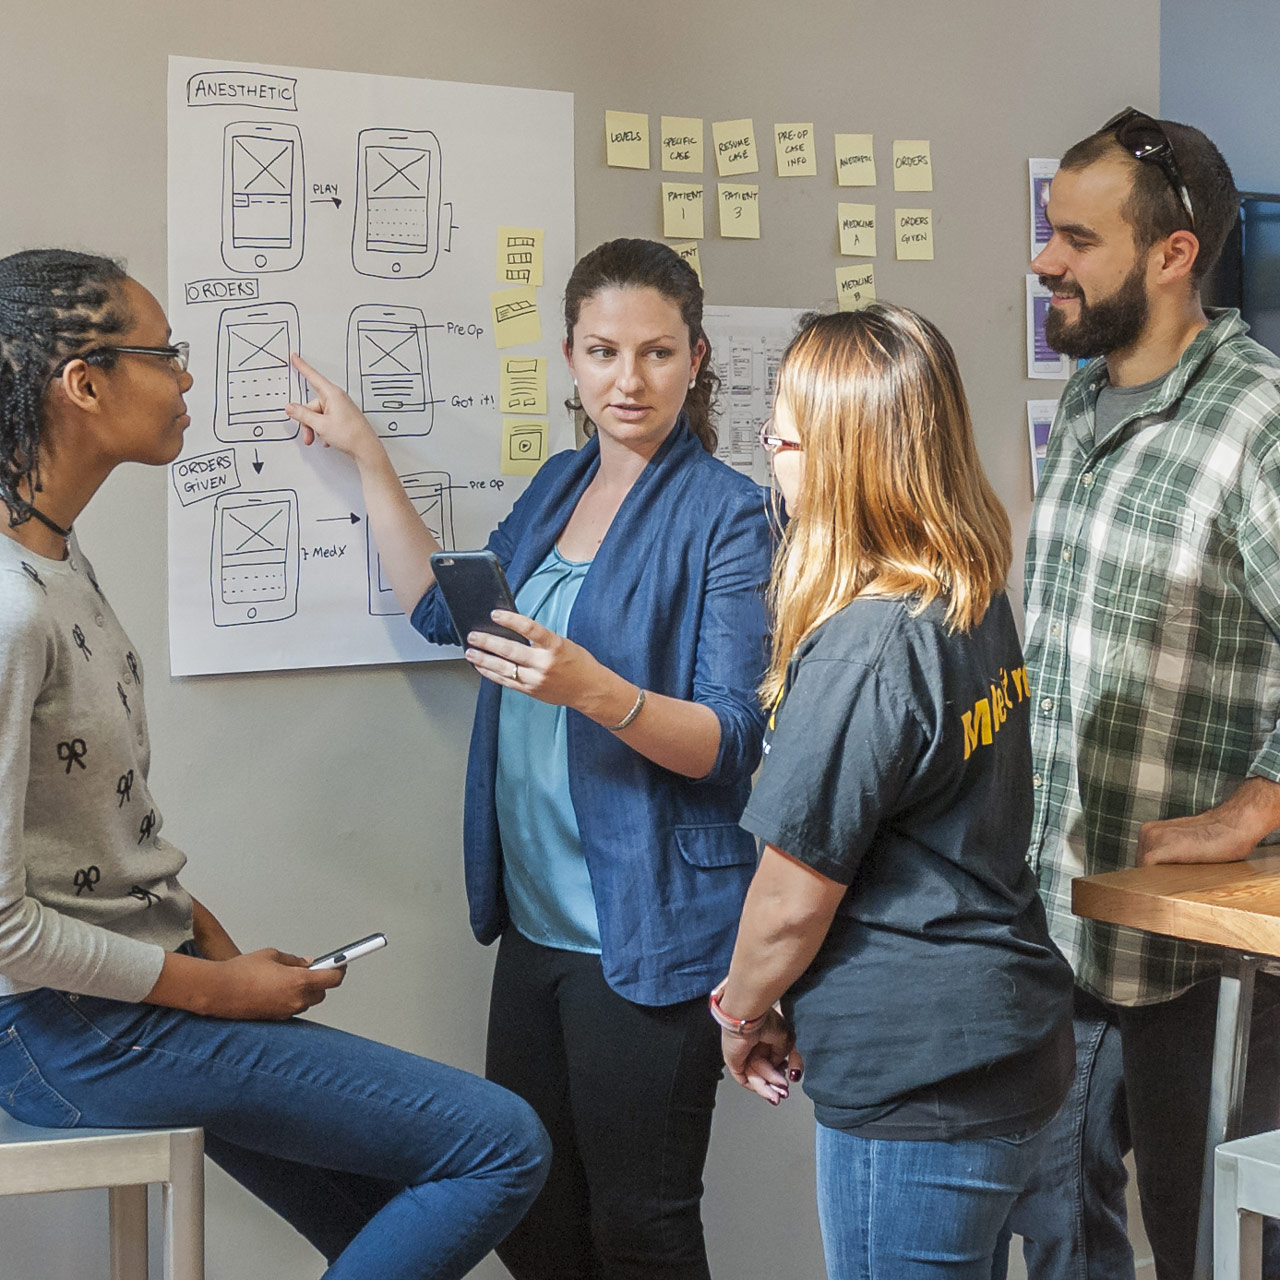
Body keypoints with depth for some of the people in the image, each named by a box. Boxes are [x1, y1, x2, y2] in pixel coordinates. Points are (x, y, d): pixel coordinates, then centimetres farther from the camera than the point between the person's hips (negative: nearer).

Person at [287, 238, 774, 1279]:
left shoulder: (726, 514, -11)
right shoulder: (559, 486, 12)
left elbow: (734, 743, -15)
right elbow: (446, 613, 18)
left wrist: (595, 691, -32)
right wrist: (368, 459, 16)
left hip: (647, 933, -7)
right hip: (537, 919, 7)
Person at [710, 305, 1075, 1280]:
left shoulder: (867, 648, -23)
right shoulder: (978, 603, 4)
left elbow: (795, 895, -17)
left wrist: (744, 1015, 3)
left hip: (917, 1093, -9)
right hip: (1013, 1048, 9)